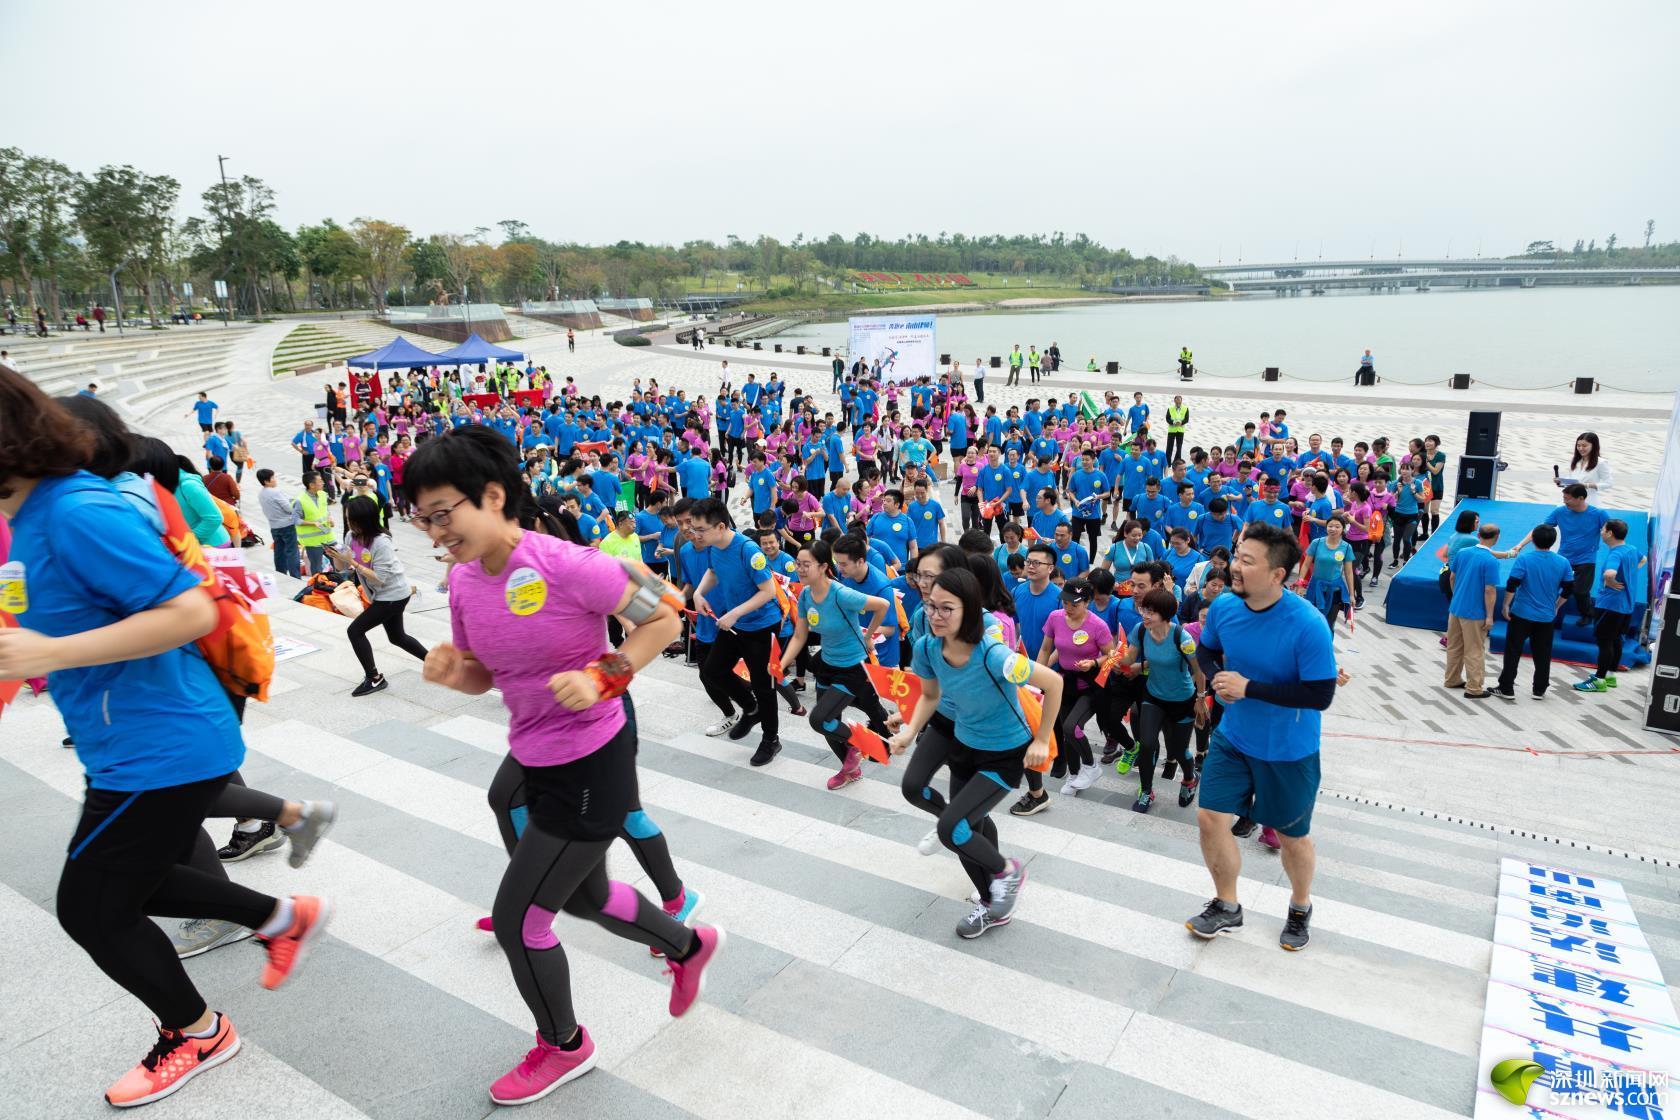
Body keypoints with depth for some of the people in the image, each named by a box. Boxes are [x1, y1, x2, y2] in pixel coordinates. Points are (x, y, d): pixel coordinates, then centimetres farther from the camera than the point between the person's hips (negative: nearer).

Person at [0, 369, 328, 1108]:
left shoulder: (77, 513, -25)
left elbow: (191, 612, -30)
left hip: (160, 746, -10)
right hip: (132, 742, 10)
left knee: (89, 908, 8)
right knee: (123, 881, 26)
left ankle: (198, 1034, 31)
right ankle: (285, 916, 37)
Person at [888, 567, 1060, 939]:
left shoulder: (993, 656, -36)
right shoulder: (927, 648, -17)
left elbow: (1053, 682, -23)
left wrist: (1042, 741, -16)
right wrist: (909, 732, -13)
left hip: (1005, 754, -6)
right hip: (963, 741, 7)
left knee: (952, 829, -16)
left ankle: (1007, 871, 17)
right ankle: (993, 905, 45)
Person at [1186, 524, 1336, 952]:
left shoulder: (1307, 625, -27)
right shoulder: (1224, 606, -11)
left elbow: (1321, 695, -25)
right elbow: (1205, 650, 9)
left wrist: (1249, 687, -27)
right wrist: (1215, 678, -13)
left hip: (1289, 751, -4)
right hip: (1232, 739, 4)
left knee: (1292, 836, 15)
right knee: (1210, 819, 3)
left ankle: (1300, 908, 46)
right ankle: (1227, 906, 30)